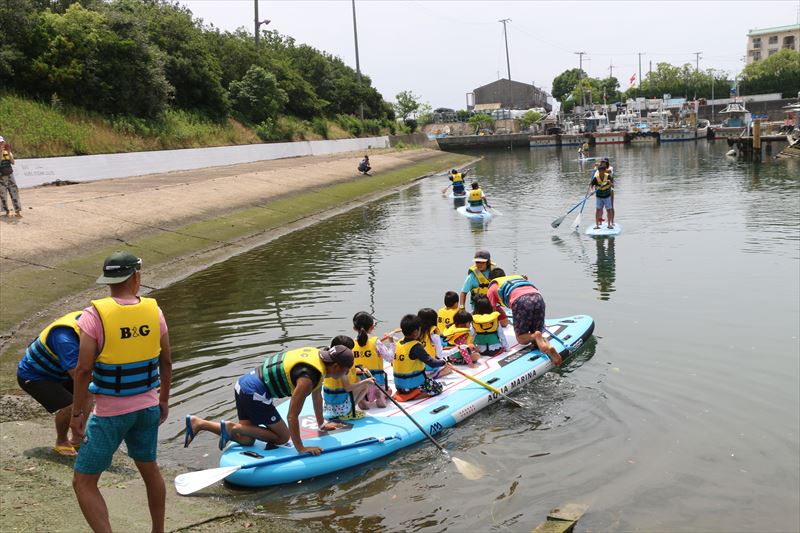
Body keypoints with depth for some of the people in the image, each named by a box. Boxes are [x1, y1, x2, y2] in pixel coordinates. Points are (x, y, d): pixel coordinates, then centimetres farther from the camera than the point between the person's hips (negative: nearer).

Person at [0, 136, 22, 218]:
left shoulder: (8, 152, 8)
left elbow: (13, 163, -5)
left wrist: (9, 153, -15)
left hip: (10, 175, 3)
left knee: (14, 192, -1)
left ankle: (18, 211, 1)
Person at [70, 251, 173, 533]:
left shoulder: (95, 315, -16)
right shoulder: (154, 311, -4)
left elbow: (83, 369, -17)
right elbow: (166, 363, 3)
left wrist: (77, 412, -5)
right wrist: (164, 400, 16)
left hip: (110, 414, -5)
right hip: (148, 407, 5)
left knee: (84, 482, 7)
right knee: (149, 469, 25)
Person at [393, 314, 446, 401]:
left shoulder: (398, 343, 2)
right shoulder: (416, 347, -20)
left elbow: (393, 363, 9)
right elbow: (431, 362, -20)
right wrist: (443, 362, -1)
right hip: (412, 385, -8)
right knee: (438, 387, 9)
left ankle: (402, 393, 8)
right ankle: (412, 396, -9)